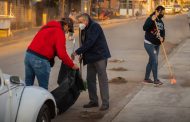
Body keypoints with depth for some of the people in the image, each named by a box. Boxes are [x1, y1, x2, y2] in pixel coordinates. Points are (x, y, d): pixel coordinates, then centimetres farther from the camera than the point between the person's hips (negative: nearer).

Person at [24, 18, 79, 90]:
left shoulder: (47, 27, 21)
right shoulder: (59, 32, -4)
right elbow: (62, 53, -9)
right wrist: (72, 65, 2)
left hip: (28, 55, 8)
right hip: (40, 60, -8)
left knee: (28, 85, 15)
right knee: (43, 87, 4)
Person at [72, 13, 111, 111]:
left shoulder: (95, 27, -15)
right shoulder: (85, 30, 13)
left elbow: (89, 42, -24)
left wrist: (77, 52, -22)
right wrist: (83, 55, 3)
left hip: (100, 56, -9)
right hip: (91, 58, 9)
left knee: (102, 79, -7)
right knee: (90, 79, 11)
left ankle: (105, 103, -4)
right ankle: (93, 101, 21)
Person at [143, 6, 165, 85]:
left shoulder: (160, 21, 9)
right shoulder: (150, 19, -14)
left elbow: (163, 31, 9)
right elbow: (145, 28, -28)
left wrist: (162, 37, -12)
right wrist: (152, 20, -38)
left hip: (157, 44, 8)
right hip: (149, 44, -8)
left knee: (151, 61, 13)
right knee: (155, 61, -10)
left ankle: (146, 78, 24)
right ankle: (155, 80, -4)